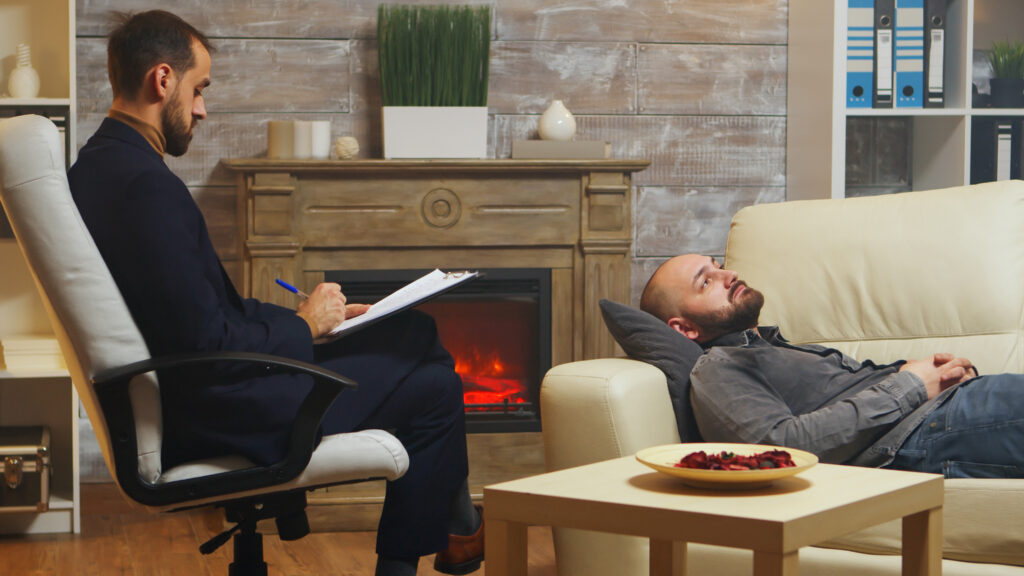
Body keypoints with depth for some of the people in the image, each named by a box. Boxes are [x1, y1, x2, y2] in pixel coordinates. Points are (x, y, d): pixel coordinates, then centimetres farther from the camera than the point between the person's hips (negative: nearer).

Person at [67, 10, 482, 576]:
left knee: (414, 333, 19)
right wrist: (304, 325, -11)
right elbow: (207, 344, -28)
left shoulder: (97, 166, 9)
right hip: (209, 416, -11)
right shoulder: (148, 185, -25)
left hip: (180, 395, 11)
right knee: (432, 387, -2)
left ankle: (456, 525, 31)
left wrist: (313, 316, 9)